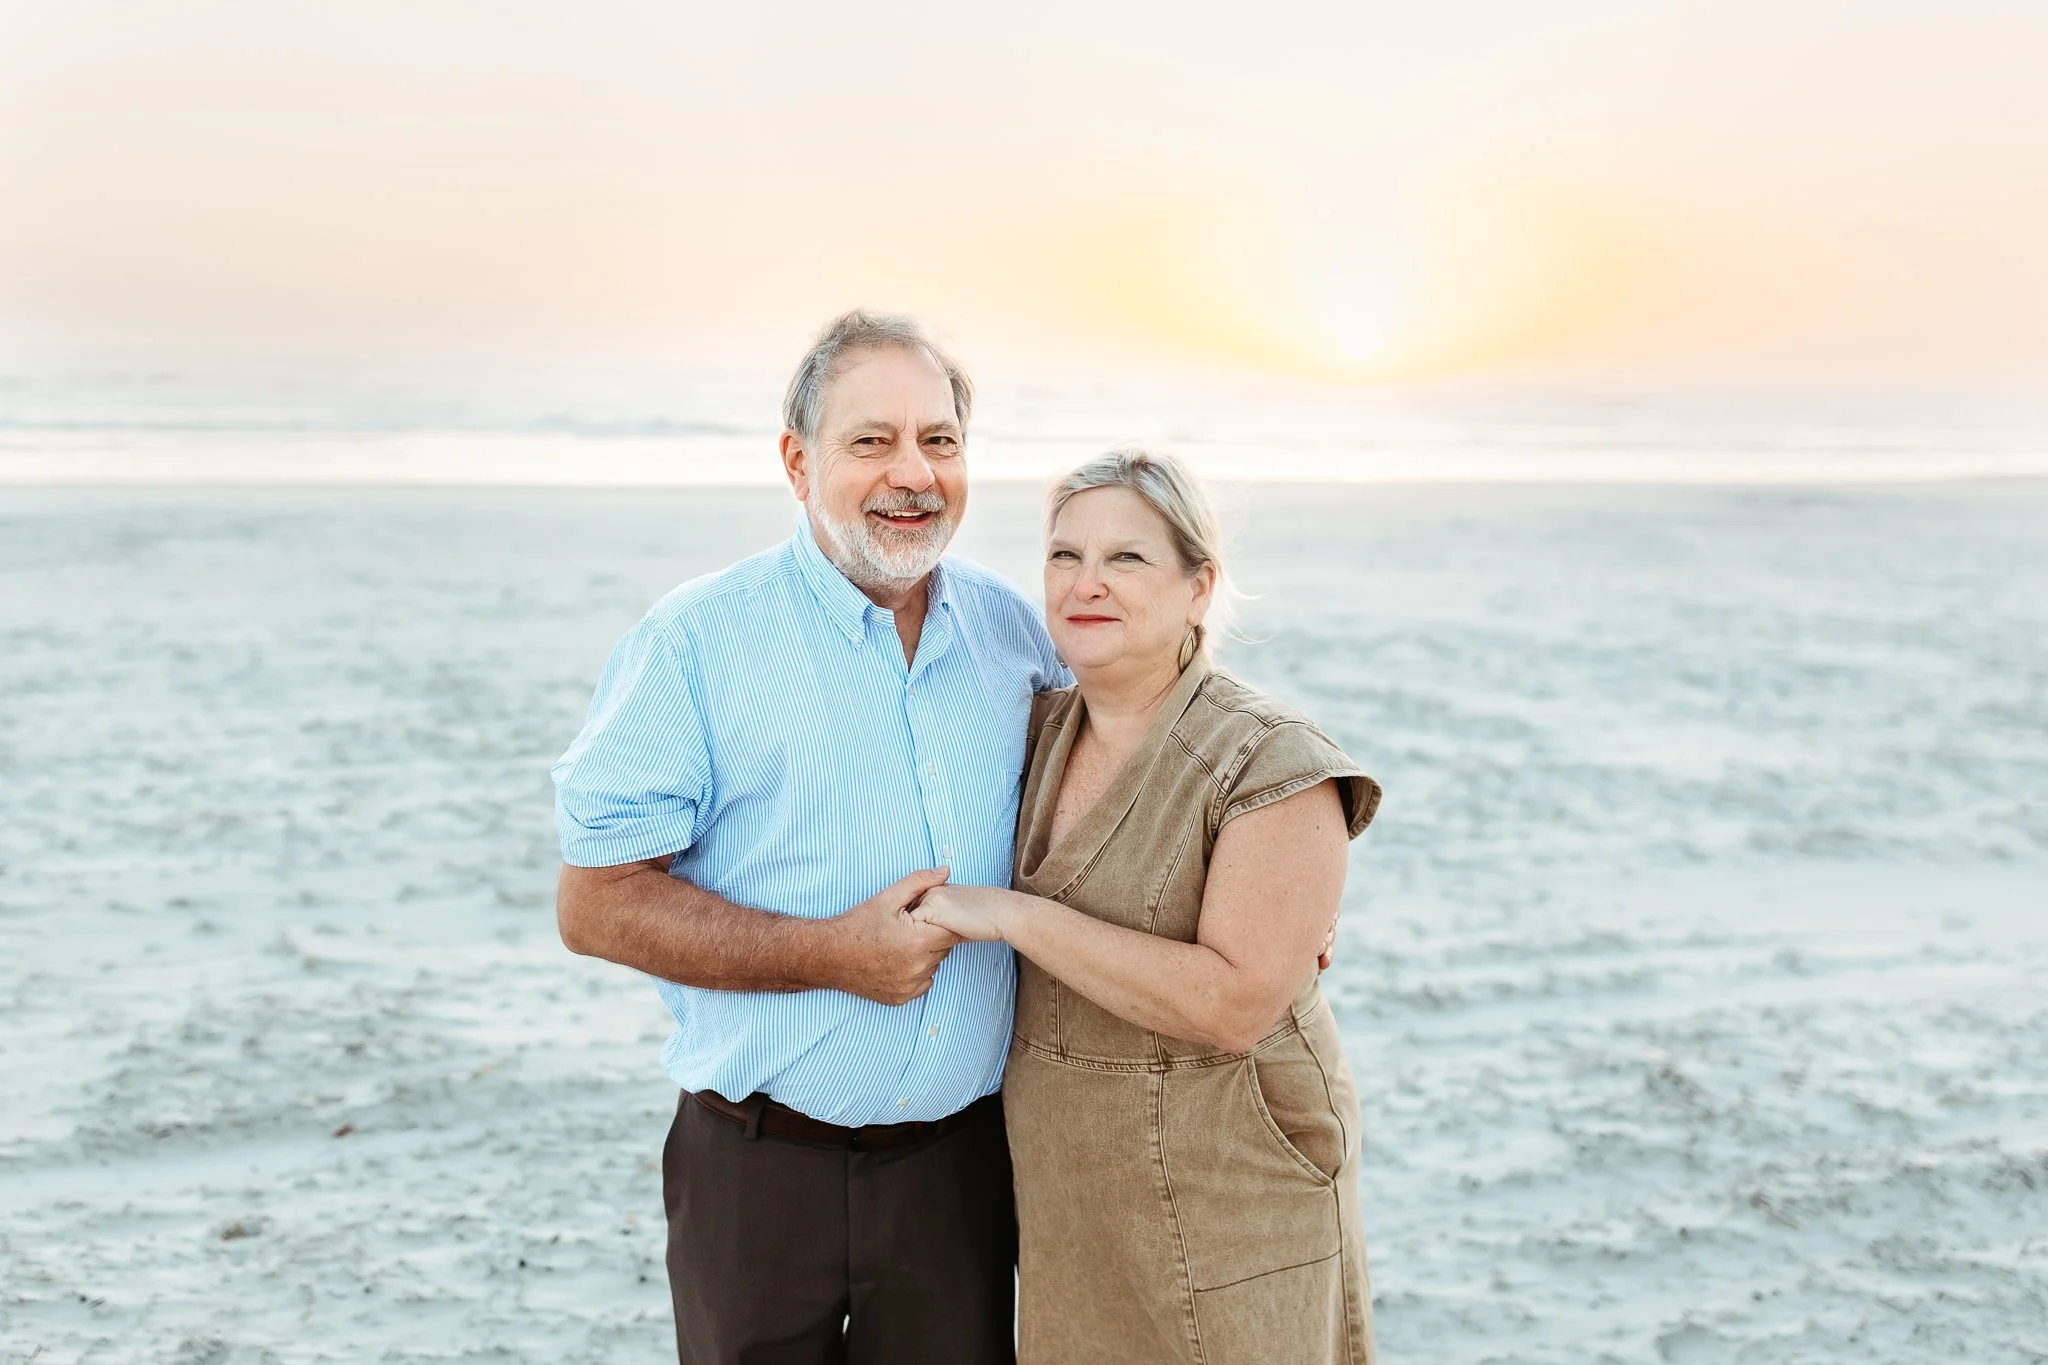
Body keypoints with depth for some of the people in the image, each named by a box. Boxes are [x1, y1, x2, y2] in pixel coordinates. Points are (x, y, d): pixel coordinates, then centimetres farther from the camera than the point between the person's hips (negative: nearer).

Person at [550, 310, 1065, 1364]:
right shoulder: (699, 639, -9)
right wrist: (833, 954, -19)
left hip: (963, 1162, 4)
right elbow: (597, 905, -12)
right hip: (763, 1177, -3)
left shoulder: (1010, 627, 4)